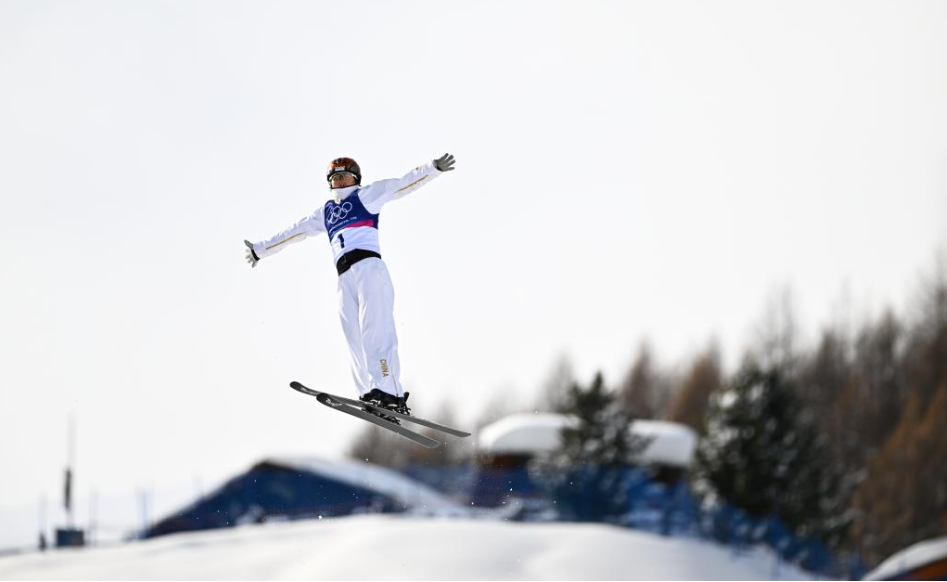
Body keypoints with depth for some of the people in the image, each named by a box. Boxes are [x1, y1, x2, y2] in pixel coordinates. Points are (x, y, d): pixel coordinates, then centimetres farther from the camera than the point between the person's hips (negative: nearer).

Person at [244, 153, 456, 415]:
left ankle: (389, 393, -33)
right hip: (345, 277, 6)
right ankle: (372, 398, -15)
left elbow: (402, 184, 5)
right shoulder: (325, 212, 29)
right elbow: (294, 232, 38)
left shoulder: (366, 196, 14)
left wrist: (433, 168, -8)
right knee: (356, 340, -7)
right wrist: (261, 249, 44)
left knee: (374, 330, -21)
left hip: (369, 266, -6)